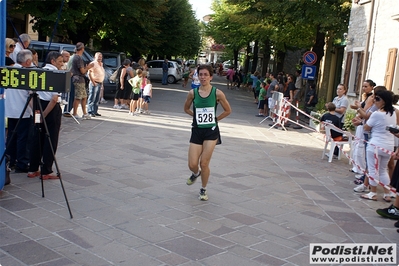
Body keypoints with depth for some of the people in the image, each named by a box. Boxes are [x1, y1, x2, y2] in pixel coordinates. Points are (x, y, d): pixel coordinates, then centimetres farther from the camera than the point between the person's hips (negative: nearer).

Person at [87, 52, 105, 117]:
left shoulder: (101, 64, 18)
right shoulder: (93, 63, -8)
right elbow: (89, 73, -15)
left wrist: (102, 82, 15)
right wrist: (93, 82, -19)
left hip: (100, 83, 8)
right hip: (94, 83, -8)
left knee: (97, 99, 11)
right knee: (91, 98, -8)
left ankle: (95, 111, 18)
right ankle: (90, 112, -8)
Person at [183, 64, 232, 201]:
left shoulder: (217, 93, -8)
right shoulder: (192, 93, -2)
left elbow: (228, 110, 5)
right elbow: (186, 108, 15)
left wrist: (215, 119, 4)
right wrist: (197, 116, 6)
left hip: (211, 131, -2)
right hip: (197, 131, 2)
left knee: (204, 164, -2)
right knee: (192, 165, -1)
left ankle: (203, 190, 22)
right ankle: (196, 173, 37)